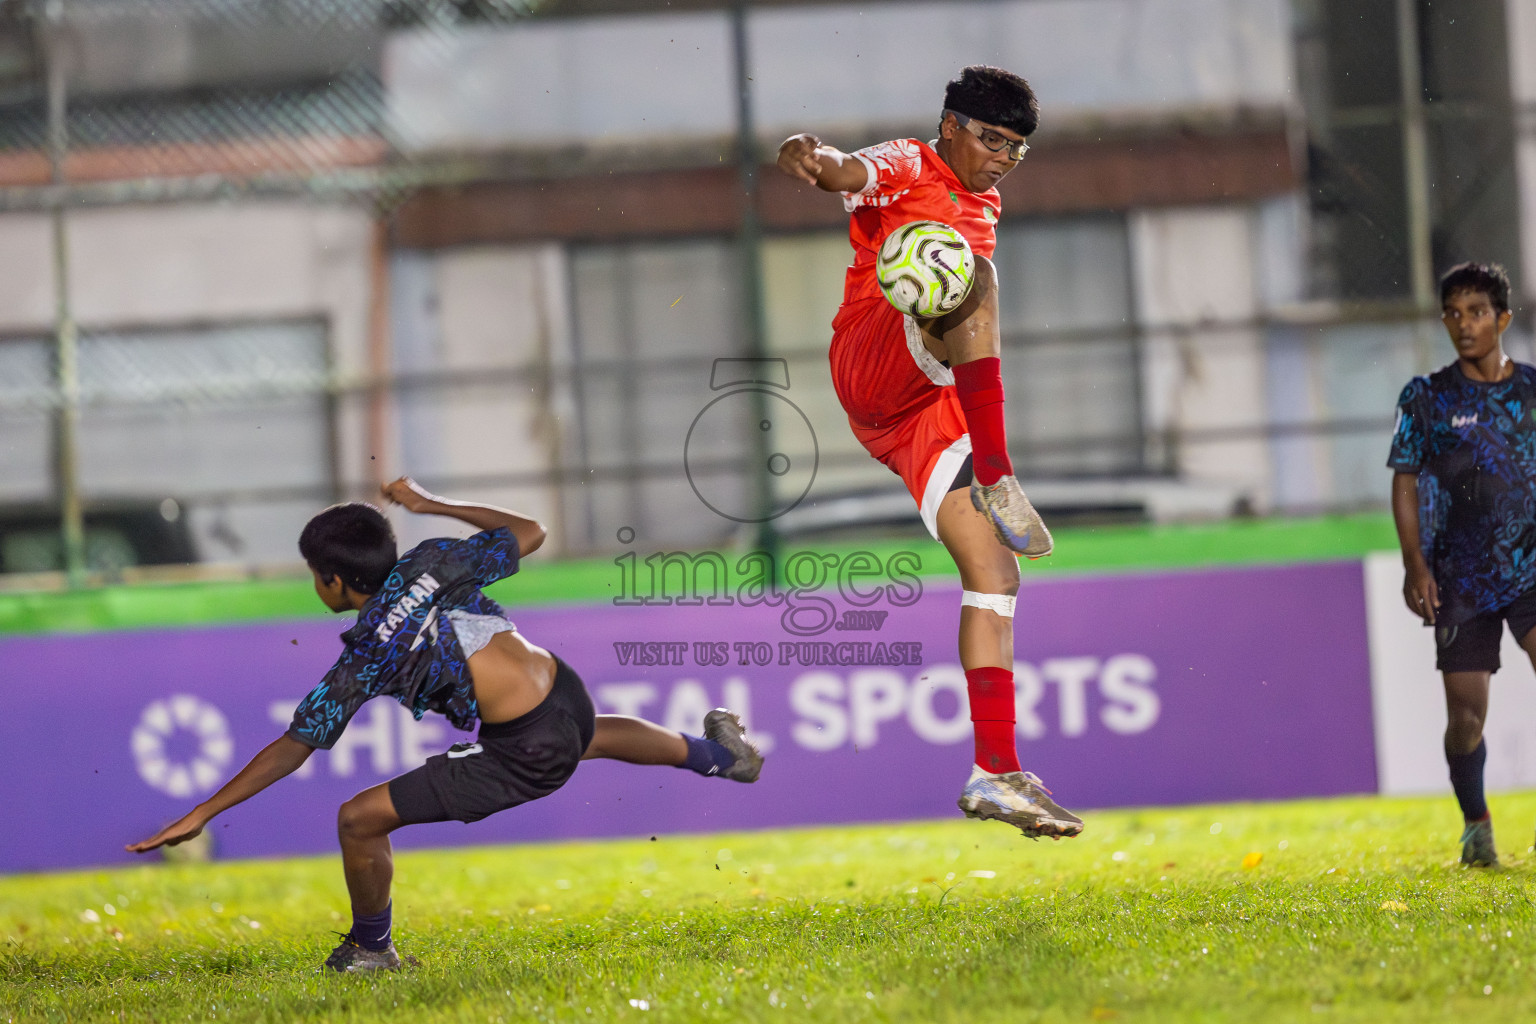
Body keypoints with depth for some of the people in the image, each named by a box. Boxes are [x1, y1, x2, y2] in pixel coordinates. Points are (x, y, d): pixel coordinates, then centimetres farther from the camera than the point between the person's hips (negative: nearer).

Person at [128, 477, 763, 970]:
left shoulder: (364, 660, -8)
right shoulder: (432, 564, 3)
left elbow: (293, 749, -5)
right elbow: (527, 533, 17)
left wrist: (203, 813, -1)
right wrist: (433, 505, 25)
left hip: (528, 758, -7)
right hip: (569, 695, 7)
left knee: (360, 819, 0)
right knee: (589, 735, 45)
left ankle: (371, 949, 23)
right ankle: (717, 753, 68)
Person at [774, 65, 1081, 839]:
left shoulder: (983, 207, 28)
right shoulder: (907, 171, 4)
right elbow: (853, 172, -20)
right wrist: (812, 156, -42)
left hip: (927, 407, 7)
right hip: (872, 362, -7)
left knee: (994, 573, -5)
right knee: (974, 282, -34)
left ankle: (996, 772, -9)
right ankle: (997, 484, -40)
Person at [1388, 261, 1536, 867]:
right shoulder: (1426, 398, 3)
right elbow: (1404, 481, 4)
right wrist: (1414, 563, -7)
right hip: (1460, 582, 0)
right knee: (1466, 715, -1)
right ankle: (1476, 826, 20)